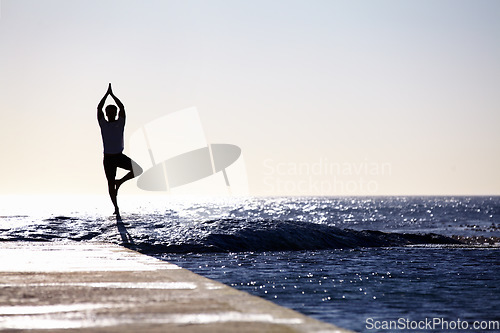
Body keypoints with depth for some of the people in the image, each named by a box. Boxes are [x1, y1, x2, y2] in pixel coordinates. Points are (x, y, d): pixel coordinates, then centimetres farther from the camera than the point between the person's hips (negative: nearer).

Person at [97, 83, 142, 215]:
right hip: (108, 158, -1)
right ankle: (116, 207, 9)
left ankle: (119, 182, 5)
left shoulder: (120, 123, 3)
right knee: (110, 183, 0)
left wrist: (112, 94, 0)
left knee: (138, 170, -14)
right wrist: (107, 94, -1)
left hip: (120, 156, 1)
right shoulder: (103, 124, 2)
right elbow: (99, 108, -3)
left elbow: (122, 107, -1)